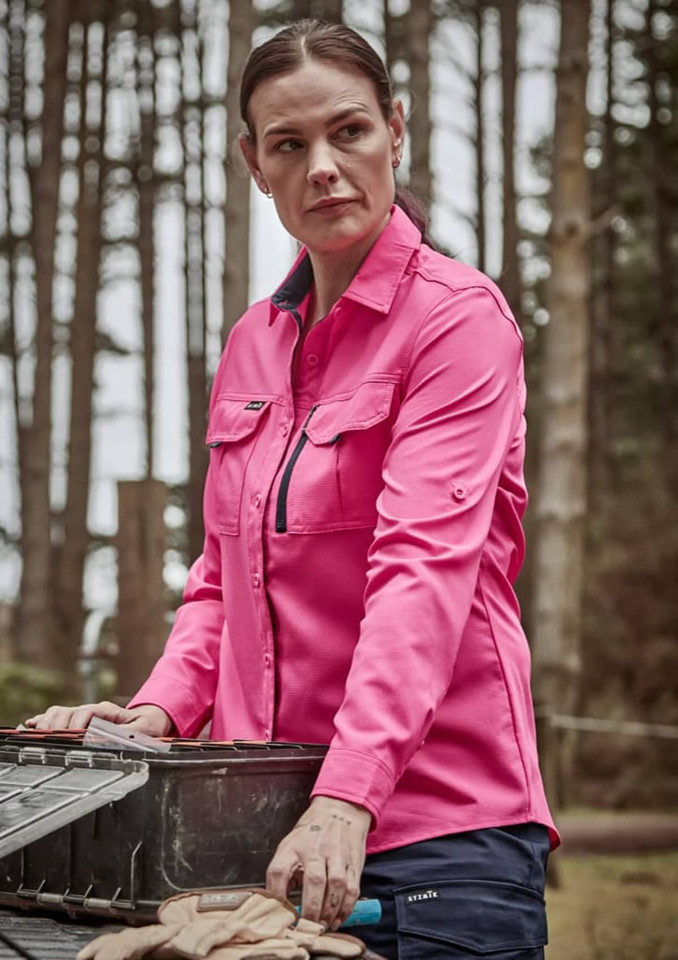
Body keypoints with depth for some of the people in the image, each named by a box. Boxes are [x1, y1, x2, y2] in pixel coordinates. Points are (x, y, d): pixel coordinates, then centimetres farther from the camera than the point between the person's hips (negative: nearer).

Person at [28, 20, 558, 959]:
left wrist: (348, 796, -29)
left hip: (444, 822, -6)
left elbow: (427, 563, -19)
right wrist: (162, 708, 1)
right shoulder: (253, 342, 14)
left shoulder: (457, 314, -7)